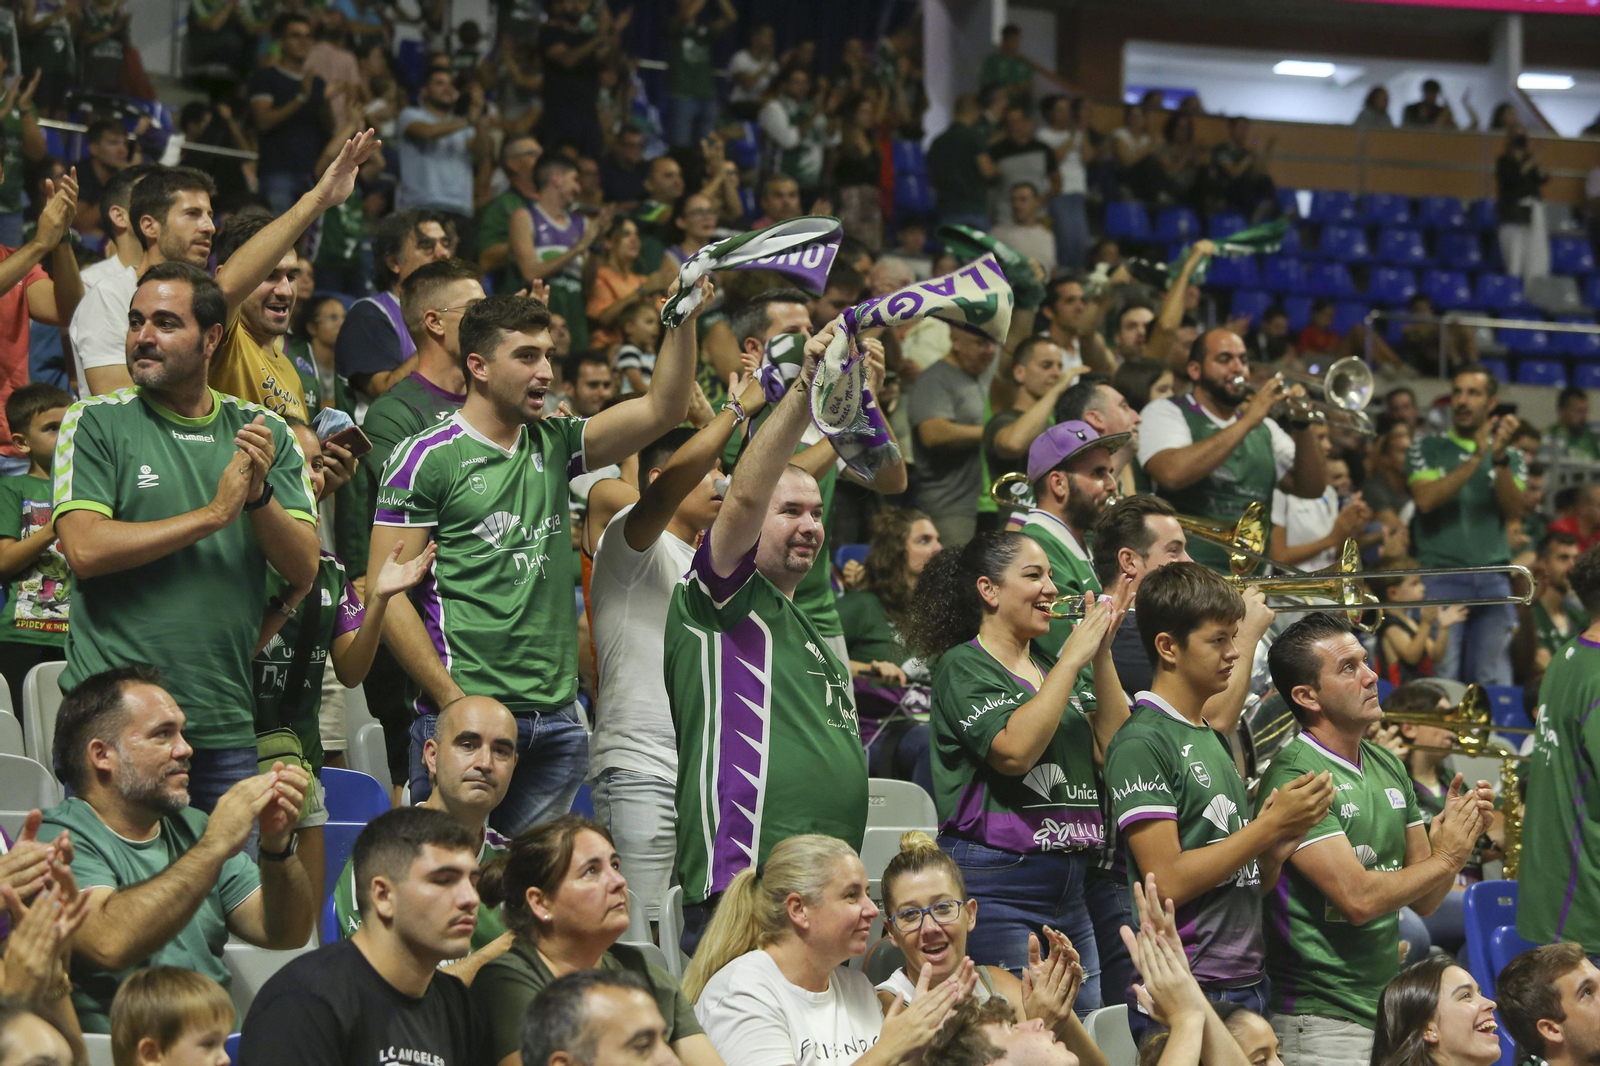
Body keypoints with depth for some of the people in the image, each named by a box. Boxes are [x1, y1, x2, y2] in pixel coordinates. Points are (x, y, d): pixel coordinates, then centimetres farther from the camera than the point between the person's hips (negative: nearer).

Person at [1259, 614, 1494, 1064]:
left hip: (1391, 1012, 7)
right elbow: (1358, 899, -21)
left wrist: (1459, 835, -4)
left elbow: (1424, 901, 13)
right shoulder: (1294, 778, -14)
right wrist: (1446, 859, -9)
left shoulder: (1390, 766, 10)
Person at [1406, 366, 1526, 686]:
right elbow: (1426, 499, -8)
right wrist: (1476, 458, -12)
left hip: (1493, 579, 3)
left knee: (1493, 682, 3)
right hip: (1441, 574, -3)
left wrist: (1500, 459, -14)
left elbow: (1513, 512, 0)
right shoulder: (1427, 449, 9)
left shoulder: (1511, 457, 16)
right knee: (1440, 677, -9)